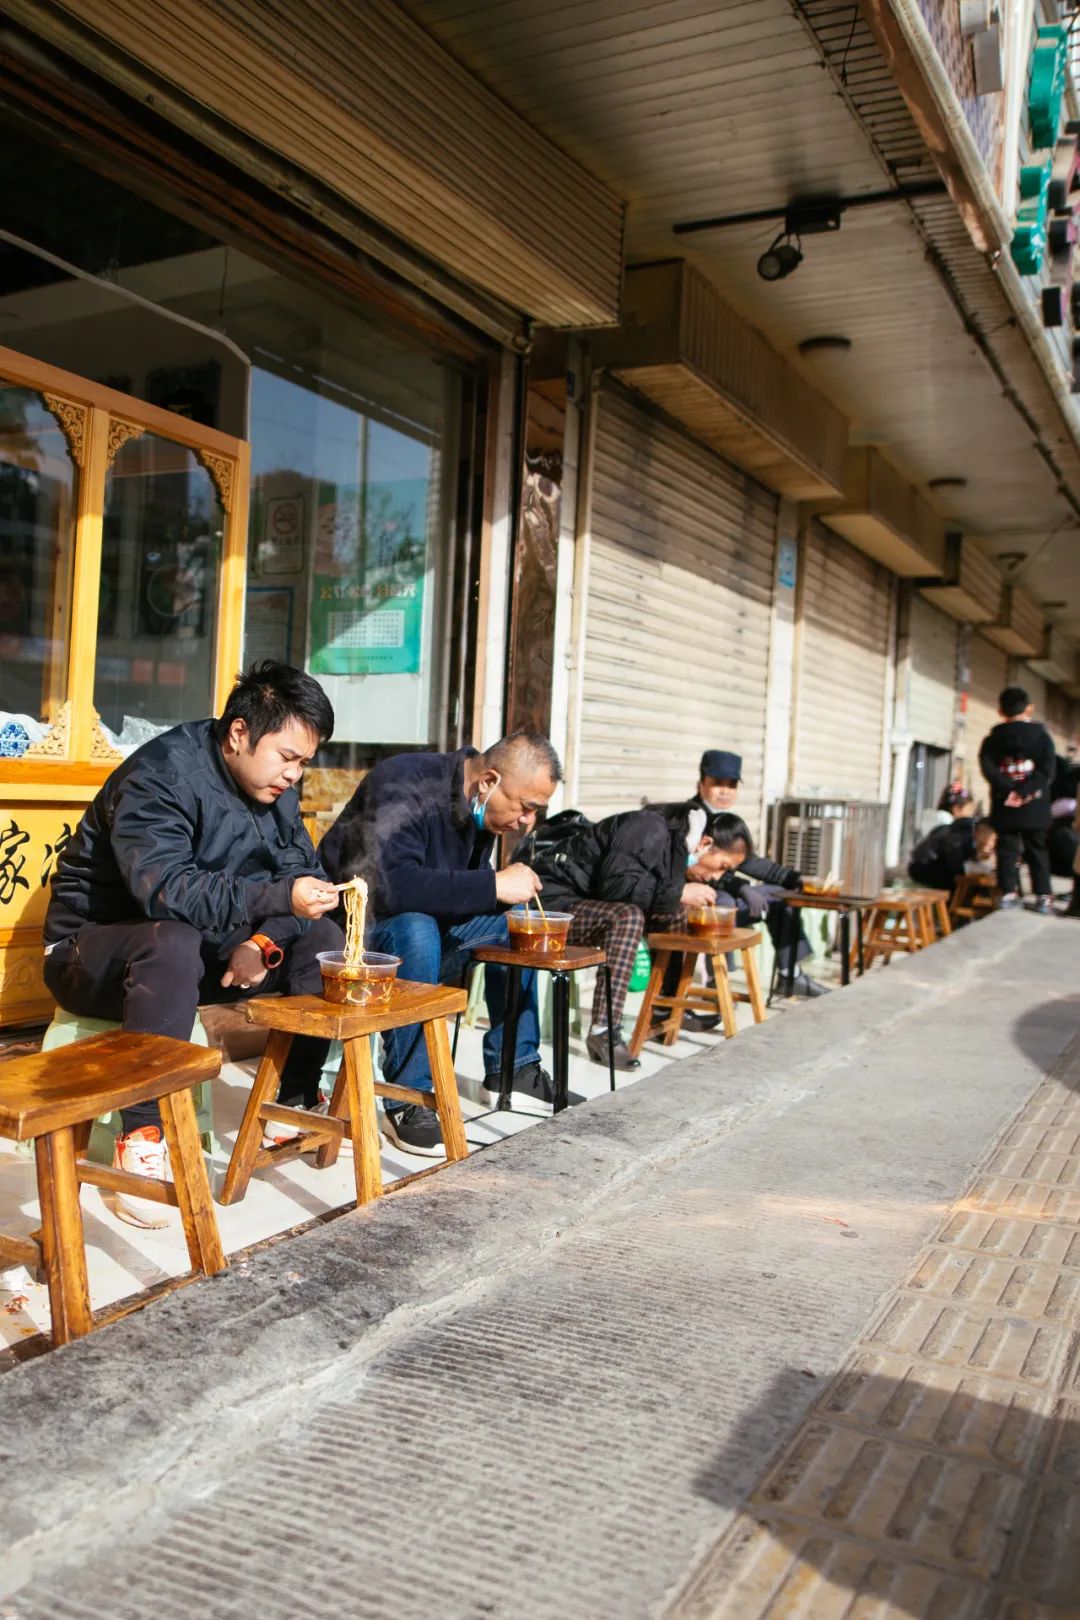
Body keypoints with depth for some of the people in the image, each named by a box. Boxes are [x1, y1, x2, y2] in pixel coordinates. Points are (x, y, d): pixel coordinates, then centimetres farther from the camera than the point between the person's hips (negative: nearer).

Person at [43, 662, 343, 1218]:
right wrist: (277, 898, -48)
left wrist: (264, 941, -23)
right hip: (97, 948, -7)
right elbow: (165, 887, -38)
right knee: (173, 942, -40)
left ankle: (296, 1100, 1)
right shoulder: (160, 775, -24)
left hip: (197, 945, 7)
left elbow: (300, 873, -4)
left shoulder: (274, 785, 0)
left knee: (321, 938, -8)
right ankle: (143, 1135, -32)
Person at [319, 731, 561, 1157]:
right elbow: (390, 885, -40)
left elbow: (463, 889, 6)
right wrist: (494, 885, -35)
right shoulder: (404, 788, -26)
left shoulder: (480, 808, 0)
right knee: (414, 930, -36)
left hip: (420, 923, 8)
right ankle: (406, 1100, -26)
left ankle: (512, 1067, 7)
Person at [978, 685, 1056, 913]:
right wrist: (1026, 790, -14)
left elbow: (987, 768, -9)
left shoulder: (993, 739, 3)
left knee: (1007, 849, 7)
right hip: (1035, 808, 0)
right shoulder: (1041, 736, 0)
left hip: (1005, 808, 0)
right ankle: (1043, 897, 7)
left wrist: (1009, 788, -13)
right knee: (1037, 851, 7)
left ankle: (1009, 892, 4)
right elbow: (1048, 769, -10)